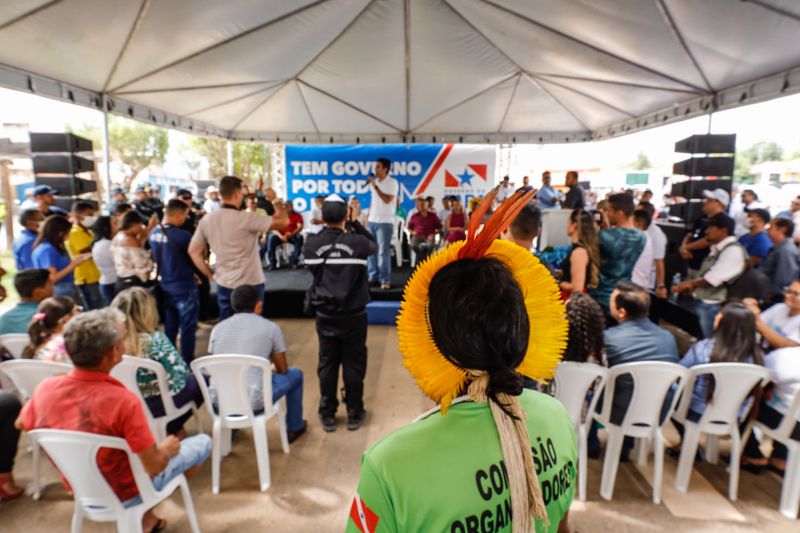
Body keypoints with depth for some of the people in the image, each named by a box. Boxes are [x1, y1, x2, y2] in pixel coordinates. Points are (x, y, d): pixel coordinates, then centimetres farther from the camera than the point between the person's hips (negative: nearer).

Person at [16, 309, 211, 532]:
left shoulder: (45, 388, -19)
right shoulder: (123, 401, -36)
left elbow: (22, 424, 5)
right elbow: (153, 467, -28)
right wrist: (166, 449, -7)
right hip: (125, 494, -6)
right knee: (203, 442, 11)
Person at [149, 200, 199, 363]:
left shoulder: (154, 233, 2)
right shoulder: (183, 235, -23)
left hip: (164, 287, 7)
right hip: (184, 288, -7)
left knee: (169, 328, 19)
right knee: (188, 329, 5)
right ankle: (187, 364, 12)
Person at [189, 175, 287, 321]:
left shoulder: (206, 220, 0)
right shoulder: (246, 219, -18)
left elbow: (193, 251, 4)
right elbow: (283, 221, -14)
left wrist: (211, 275, 9)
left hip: (224, 286, 5)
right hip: (250, 285, -5)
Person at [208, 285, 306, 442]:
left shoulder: (217, 328, 8)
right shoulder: (270, 327, 0)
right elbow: (283, 369, 11)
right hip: (253, 403, -4)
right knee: (295, 374, 22)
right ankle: (294, 428, 38)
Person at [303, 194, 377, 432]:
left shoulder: (311, 243, -8)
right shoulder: (358, 242, -14)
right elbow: (374, 244, 8)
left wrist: (328, 226, 11)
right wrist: (355, 222, 9)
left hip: (325, 315, 2)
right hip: (353, 315, -2)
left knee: (327, 365, 13)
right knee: (354, 365, 10)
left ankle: (327, 415, 24)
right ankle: (354, 414, 22)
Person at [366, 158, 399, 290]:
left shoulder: (392, 182, -7)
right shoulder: (374, 182, 13)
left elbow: (387, 200, -17)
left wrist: (375, 186, -17)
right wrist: (368, 216, 14)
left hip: (384, 222, -7)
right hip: (372, 221, 7)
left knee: (384, 251, -7)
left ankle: (385, 280, -3)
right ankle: (373, 277, 15)